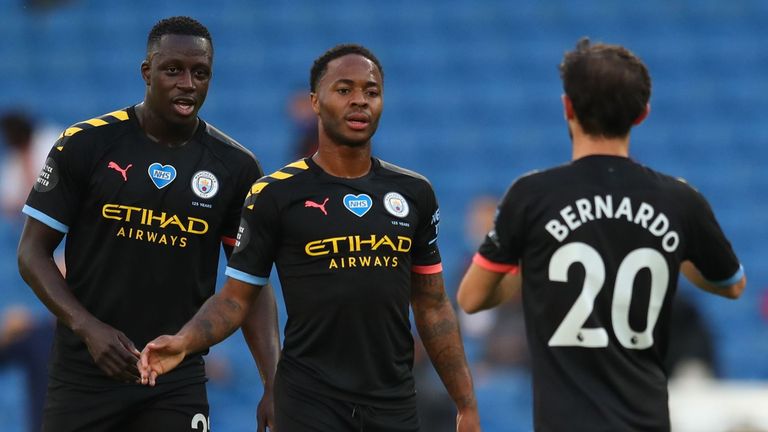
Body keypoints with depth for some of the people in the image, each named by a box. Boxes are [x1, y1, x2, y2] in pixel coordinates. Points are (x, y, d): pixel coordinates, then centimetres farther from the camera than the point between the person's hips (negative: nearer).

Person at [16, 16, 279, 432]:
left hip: (179, 381, 1)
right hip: (85, 373, -1)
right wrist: (88, 327, -15)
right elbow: (33, 252, 0)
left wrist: (273, 383, -5)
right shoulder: (86, 144, -3)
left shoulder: (236, 166, 3)